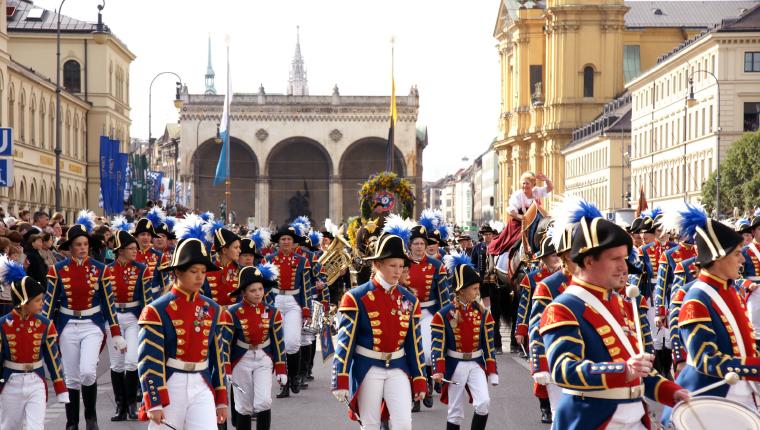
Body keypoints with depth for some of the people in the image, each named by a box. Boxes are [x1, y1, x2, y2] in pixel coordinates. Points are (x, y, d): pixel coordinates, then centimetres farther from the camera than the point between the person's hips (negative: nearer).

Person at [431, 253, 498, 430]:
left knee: (483, 403, -17)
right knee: (456, 412, 5)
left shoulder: (483, 313, 0)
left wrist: (492, 371, 1)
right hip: (455, 365, -2)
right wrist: (438, 371, -19)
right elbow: (438, 346, -8)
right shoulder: (443, 315, -9)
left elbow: (488, 344, 4)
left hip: (476, 364, 2)